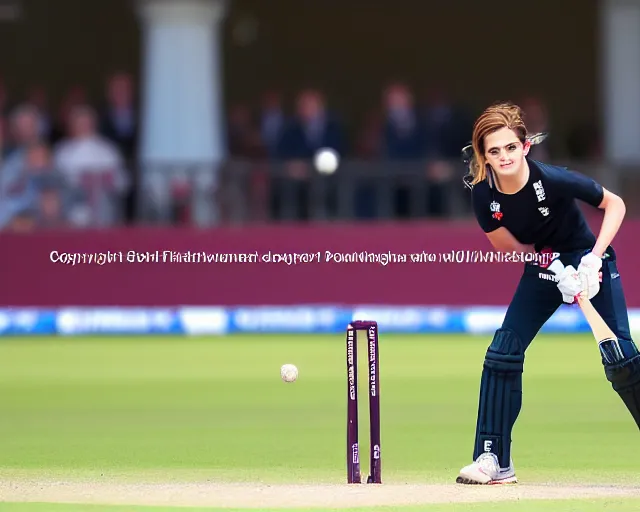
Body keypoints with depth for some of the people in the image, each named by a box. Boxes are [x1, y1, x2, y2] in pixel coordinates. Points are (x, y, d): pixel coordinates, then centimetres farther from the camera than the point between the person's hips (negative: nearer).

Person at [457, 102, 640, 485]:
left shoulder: (553, 180, -29)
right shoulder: (484, 194, -17)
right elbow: (507, 245, -5)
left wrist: (593, 260, -27)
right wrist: (557, 270, -21)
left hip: (589, 262, -4)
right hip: (542, 268, 4)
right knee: (503, 352, -8)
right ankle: (494, 459, -1)